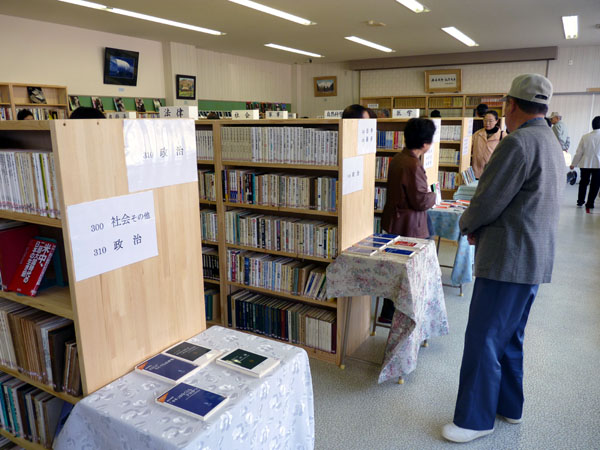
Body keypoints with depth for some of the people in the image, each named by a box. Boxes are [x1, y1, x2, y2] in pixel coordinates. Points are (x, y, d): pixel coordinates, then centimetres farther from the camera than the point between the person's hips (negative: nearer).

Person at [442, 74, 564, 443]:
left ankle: (475, 420, 14)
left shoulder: (518, 143, -18)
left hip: (508, 260, -10)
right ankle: (509, 407, 35)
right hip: (535, 258, 10)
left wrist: (467, 225, 3)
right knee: (509, 337, 21)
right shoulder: (553, 144, 15)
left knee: (483, 341, 1)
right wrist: (482, 228, 10)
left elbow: (487, 201, -19)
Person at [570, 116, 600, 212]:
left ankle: (580, 201, 22)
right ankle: (589, 204, 7)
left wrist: (574, 164, 11)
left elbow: (579, 152, 0)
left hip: (585, 164, 2)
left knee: (583, 183, 16)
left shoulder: (585, 137, -4)